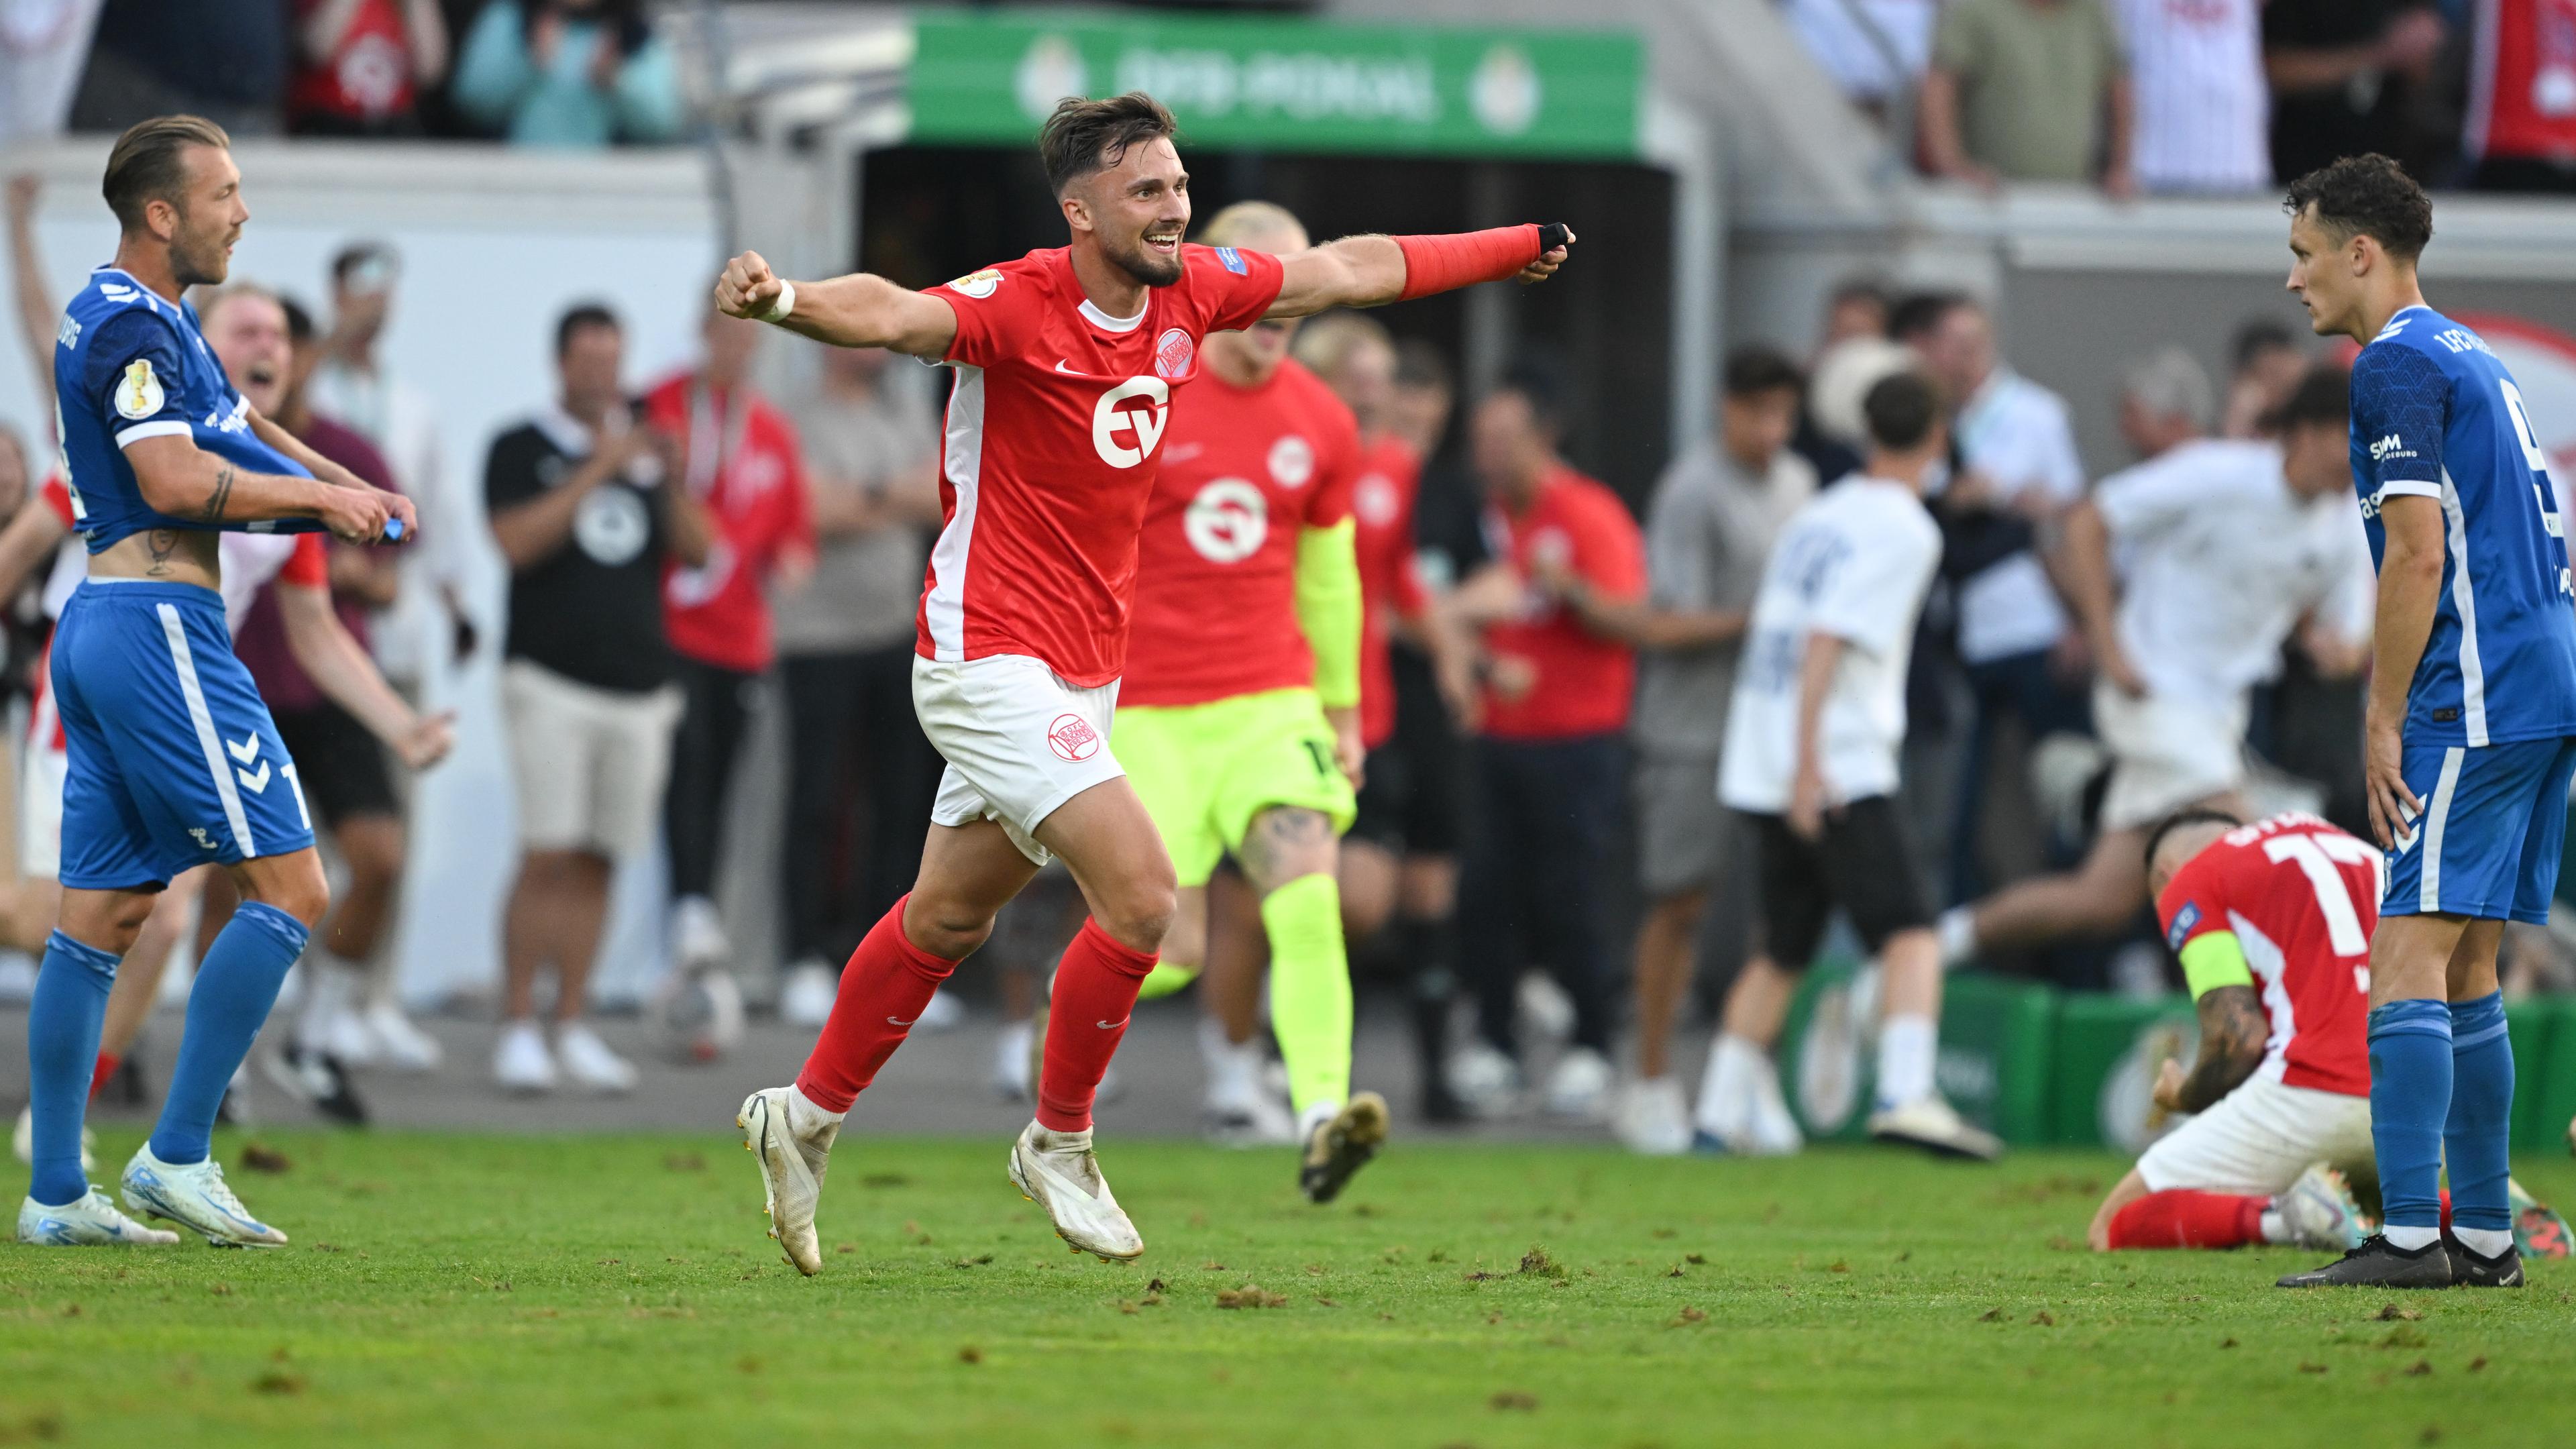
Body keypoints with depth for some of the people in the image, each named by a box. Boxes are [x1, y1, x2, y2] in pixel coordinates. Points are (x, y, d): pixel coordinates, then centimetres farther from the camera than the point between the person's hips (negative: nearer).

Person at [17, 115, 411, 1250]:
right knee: (290, 888, -7)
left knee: (101, 914, 8)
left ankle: (55, 1194, 6)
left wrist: (351, 492, 10)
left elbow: (241, 434, 26)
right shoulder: (132, 326, -13)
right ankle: (176, 1156, -9)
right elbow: (175, 481, -22)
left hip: (104, 629, 11)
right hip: (158, 631, -11)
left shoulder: (159, 322, 19)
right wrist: (323, 496, -11)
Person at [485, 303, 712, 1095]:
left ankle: (572, 1030, 9)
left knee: (597, 863, 5)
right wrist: (597, 471, -16)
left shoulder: (646, 447, 15)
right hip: (552, 682, -4)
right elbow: (518, 541, -13)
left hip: (639, 687, 4)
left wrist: (674, 479, -10)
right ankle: (517, 1028, -8)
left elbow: (696, 549, 7)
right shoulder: (523, 449, 3)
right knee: (548, 857, -12)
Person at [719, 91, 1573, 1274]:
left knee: (950, 917, 19)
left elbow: (1351, 270, 16)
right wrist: (784, 300, -60)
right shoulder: (1019, 307, -19)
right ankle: (1059, 1143, 2)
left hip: (1081, 674, 8)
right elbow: (894, 315, -38)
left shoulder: (1191, 291, 2)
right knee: (1140, 894, -16)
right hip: (993, 660, -8)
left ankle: (803, 1120, 34)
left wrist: (1519, 248, 27)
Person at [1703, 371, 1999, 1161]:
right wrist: (1808, 763, -19)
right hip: (1841, 769, -8)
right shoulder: (1904, 528, -7)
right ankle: (1905, 1092, -29)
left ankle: (1723, 1110, 19)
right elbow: (1825, 638, -17)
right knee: (1909, 933, -12)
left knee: (1779, 951, 18)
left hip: (1763, 769, 8)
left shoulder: (1818, 514, 16)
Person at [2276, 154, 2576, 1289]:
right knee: (2467, 973, 12)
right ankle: (2483, 1237, 12)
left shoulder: (2397, 365, -9)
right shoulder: (2473, 359, 21)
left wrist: (2385, 718, -13)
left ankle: (2408, 1237, -20)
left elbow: (2419, 557, -17)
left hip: (2475, 703, -10)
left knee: (2409, 959, -13)